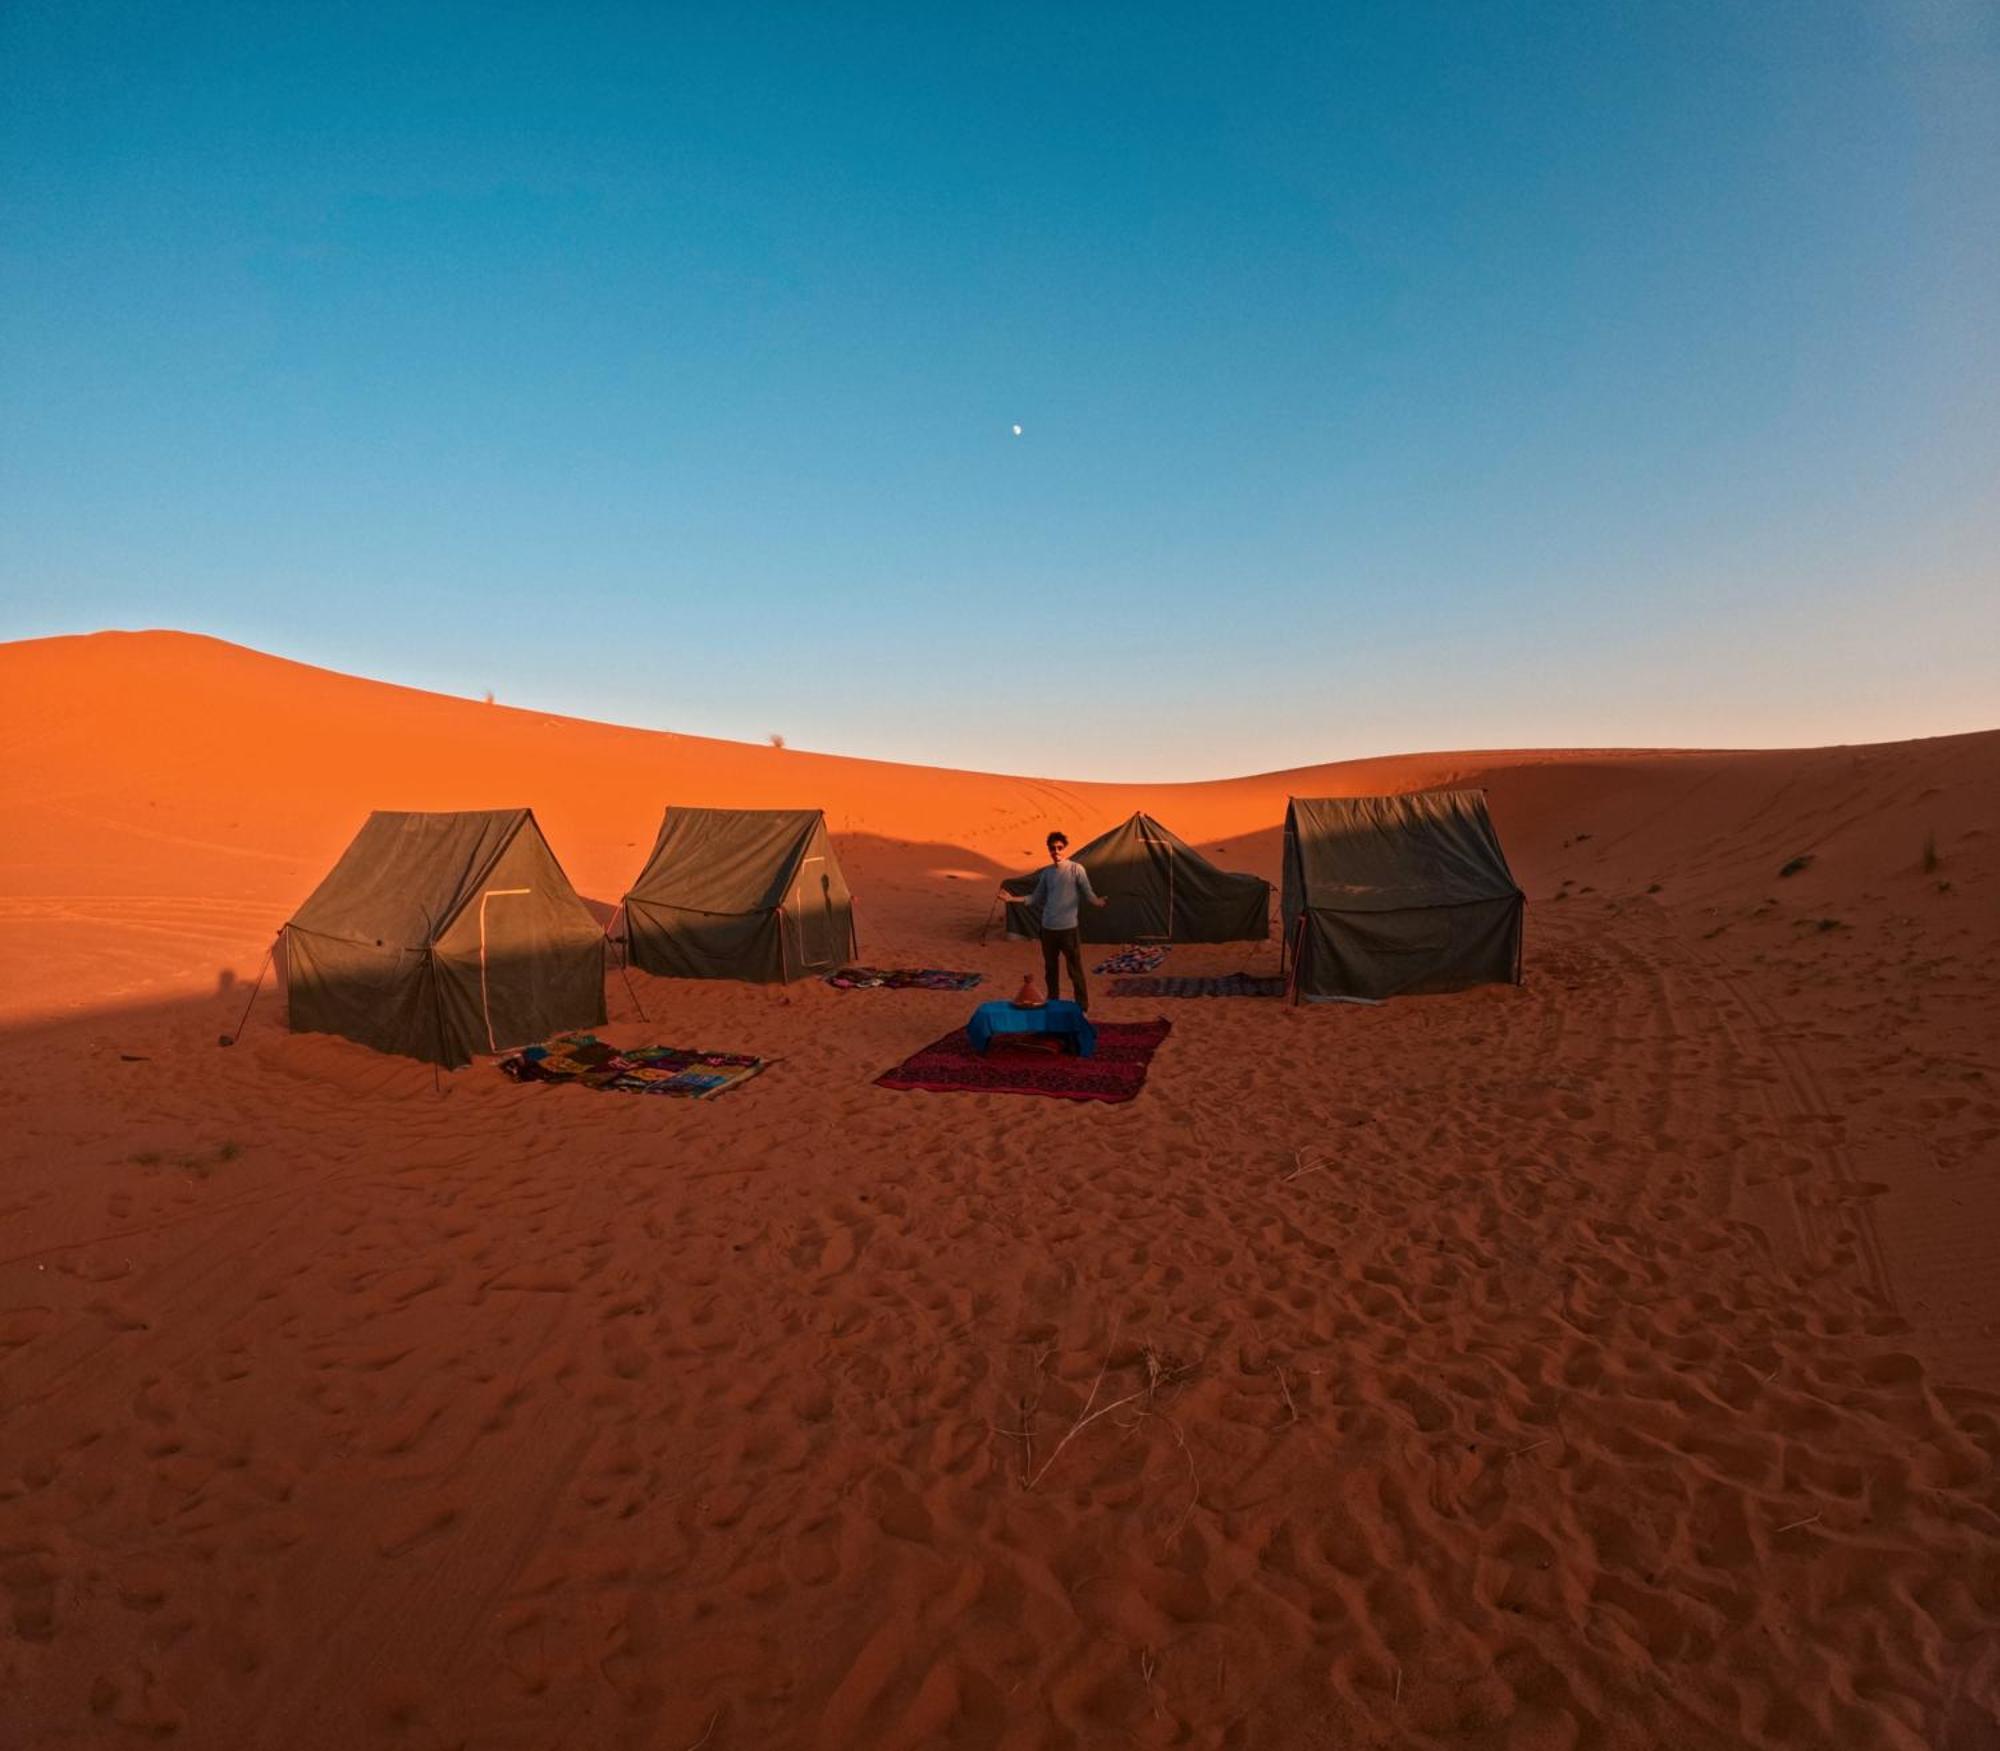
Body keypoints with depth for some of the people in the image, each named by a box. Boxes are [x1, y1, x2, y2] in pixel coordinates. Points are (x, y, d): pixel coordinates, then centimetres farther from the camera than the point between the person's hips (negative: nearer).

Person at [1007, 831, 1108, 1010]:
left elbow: (1088, 893, -10)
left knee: (1075, 970, 0)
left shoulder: (1076, 869, -6)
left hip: (1069, 928, -5)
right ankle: (1052, 1003, 29)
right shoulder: (1046, 873, 8)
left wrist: (1097, 902, -31)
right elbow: (1036, 898, 17)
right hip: (1048, 928, 5)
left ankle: (1082, 1006, 9)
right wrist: (1014, 898, 9)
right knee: (1049, 968, 15)